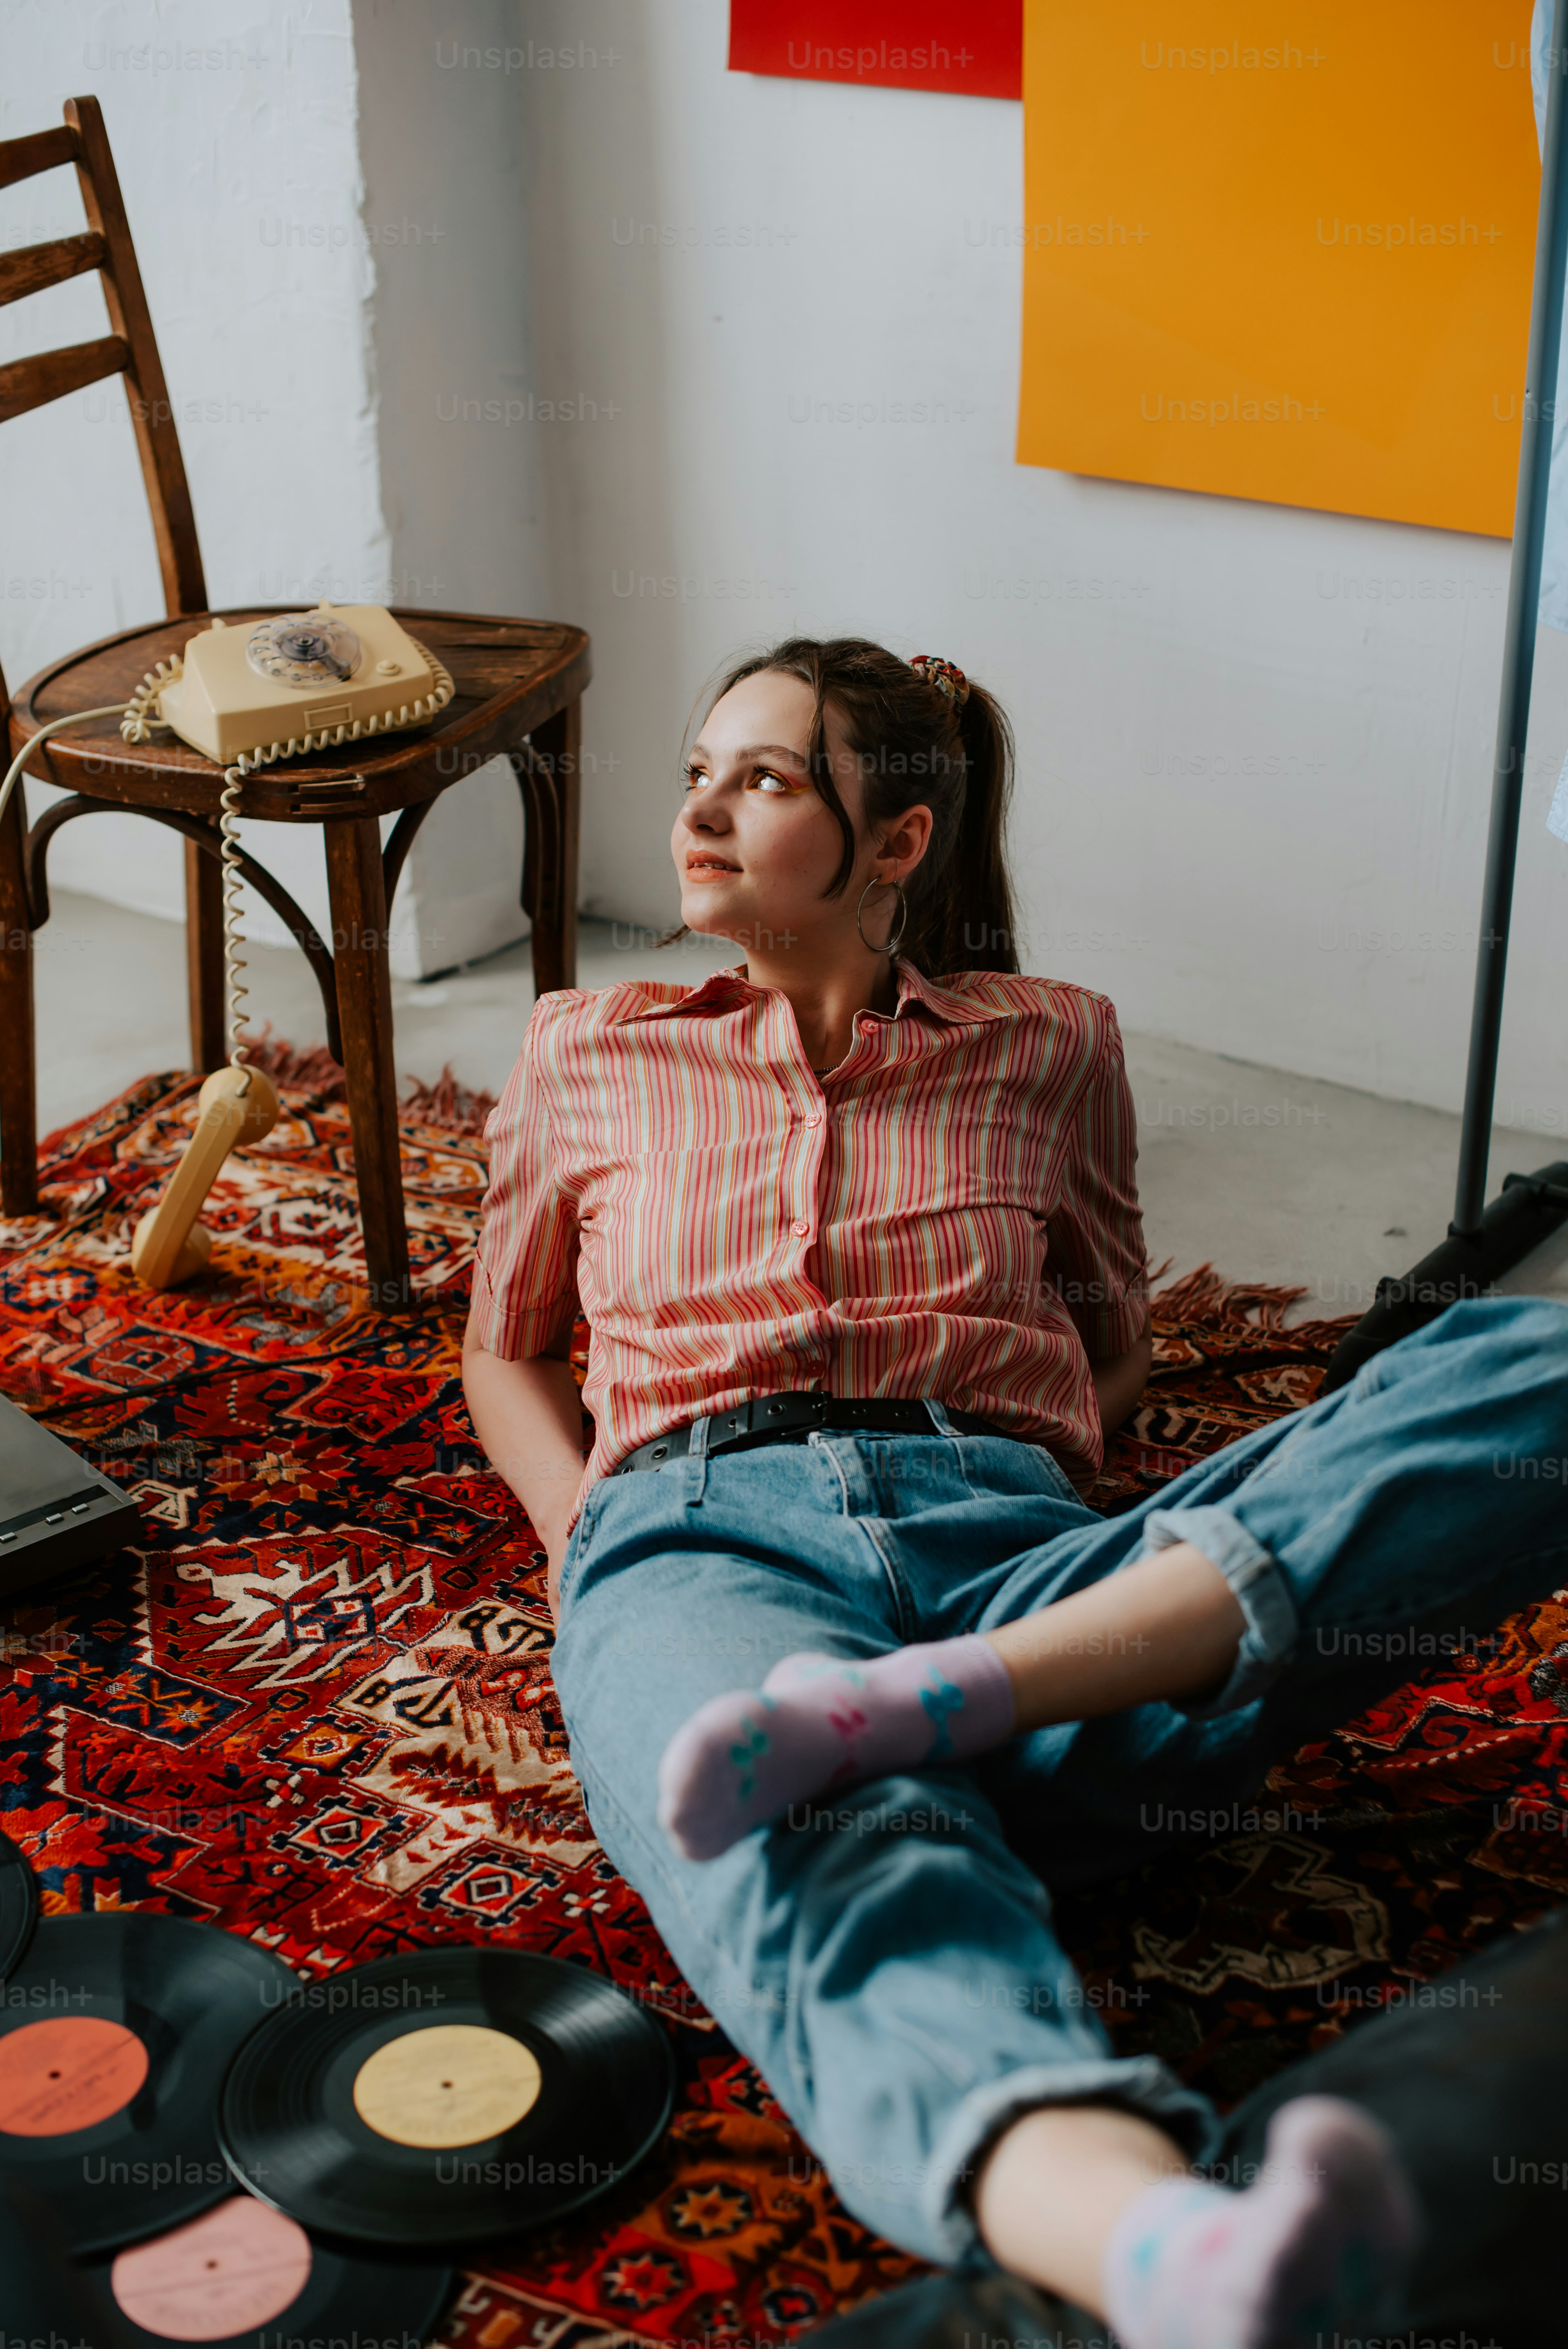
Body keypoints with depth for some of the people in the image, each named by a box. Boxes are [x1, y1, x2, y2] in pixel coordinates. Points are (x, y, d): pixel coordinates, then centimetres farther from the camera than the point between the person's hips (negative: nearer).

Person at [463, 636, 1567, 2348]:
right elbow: (505, 1352, 34)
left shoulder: (1047, 1046, 26)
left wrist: (1048, 1490, 10)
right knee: (847, 1867, -42)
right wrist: (594, 1563, 12)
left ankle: (937, 1696, -41)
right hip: (701, 1532, -1)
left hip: (997, 1533, 2)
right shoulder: (586, 1054, 28)